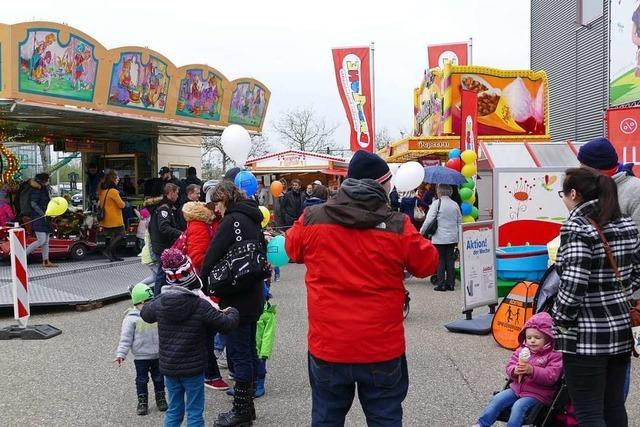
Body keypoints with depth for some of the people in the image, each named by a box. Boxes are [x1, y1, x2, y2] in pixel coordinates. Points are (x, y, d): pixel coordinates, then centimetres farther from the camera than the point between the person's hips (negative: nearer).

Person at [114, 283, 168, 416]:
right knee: (142, 380, 8)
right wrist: (121, 354, -19)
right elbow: (126, 338, -13)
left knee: (159, 378, 14)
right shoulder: (131, 318, -13)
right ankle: (142, 402, 20)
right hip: (141, 356, -4)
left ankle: (161, 399, 29)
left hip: (157, 355, 4)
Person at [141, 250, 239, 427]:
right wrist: (231, 312, 9)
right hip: (193, 369, -4)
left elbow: (145, 313, 14)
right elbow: (226, 324, -11)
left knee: (174, 411, 18)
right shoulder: (201, 306, -18)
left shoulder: (160, 303, -7)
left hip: (168, 368, 4)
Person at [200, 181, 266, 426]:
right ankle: (247, 405, 26)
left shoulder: (231, 220, -14)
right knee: (249, 352, 15)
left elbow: (211, 258, -16)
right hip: (253, 297, 9)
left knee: (239, 354, -2)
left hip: (236, 300, -9)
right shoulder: (252, 220, 13)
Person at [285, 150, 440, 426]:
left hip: (327, 345, 2)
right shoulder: (398, 227, -13)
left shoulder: (311, 219, -7)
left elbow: (293, 251, 13)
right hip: (382, 348, -1)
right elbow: (428, 264, 1)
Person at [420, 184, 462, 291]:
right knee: (450, 260, 10)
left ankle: (441, 284, 2)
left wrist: (421, 232, -2)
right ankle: (450, 283, 12)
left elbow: (429, 220, -14)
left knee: (440, 261, 2)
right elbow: (460, 221, 12)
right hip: (452, 238, 4)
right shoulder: (455, 204, 5)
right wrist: (458, 236, 24)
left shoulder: (437, 203, -10)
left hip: (439, 238, -4)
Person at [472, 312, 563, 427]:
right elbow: (509, 367, 7)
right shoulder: (521, 351, 9)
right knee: (497, 399, -12)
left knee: (518, 406, -29)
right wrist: (515, 370, -18)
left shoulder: (553, 356, -7)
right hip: (516, 388, 6)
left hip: (537, 394, -5)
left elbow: (551, 376, -18)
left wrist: (532, 370, -31)